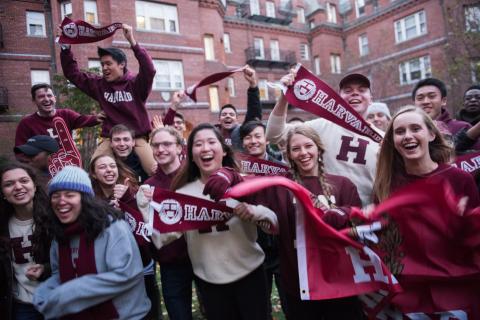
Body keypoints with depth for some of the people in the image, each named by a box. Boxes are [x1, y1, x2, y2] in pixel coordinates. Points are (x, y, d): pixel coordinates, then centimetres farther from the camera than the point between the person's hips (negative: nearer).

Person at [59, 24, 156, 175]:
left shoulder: (135, 84, -4)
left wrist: (132, 41, -30)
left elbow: (149, 70, -22)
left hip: (137, 138, -3)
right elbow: (73, 73, 12)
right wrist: (66, 46, -1)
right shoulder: (99, 84, 9)